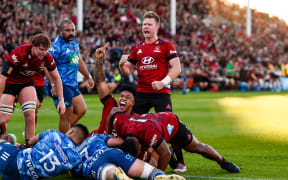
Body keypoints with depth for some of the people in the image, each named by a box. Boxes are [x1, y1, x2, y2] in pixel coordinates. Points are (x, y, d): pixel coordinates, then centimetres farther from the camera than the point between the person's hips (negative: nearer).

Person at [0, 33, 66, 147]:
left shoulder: (47, 58, -18)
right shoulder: (19, 53, -32)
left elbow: (56, 78, -1)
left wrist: (61, 100, -7)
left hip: (26, 83, 4)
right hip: (10, 83, -4)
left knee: (30, 114, -13)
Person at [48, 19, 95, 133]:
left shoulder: (75, 42, 13)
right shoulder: (57, 45, -16)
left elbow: (78, 61, 27)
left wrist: (88, 77, 29)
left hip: (73, 84, 9)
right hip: (62, 85, -9)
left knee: (81, 111, 13)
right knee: (66, 117, -4)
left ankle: (62, 135, 20)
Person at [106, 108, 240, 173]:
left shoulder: (149, 131, -51)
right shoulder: (121, 125, -33)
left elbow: (165, 153, -42)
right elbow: (114, 110, -10)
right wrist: (107, 135, -7)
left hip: (172, 123, -5)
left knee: (197, 147, 10)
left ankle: (223, 162, 33)